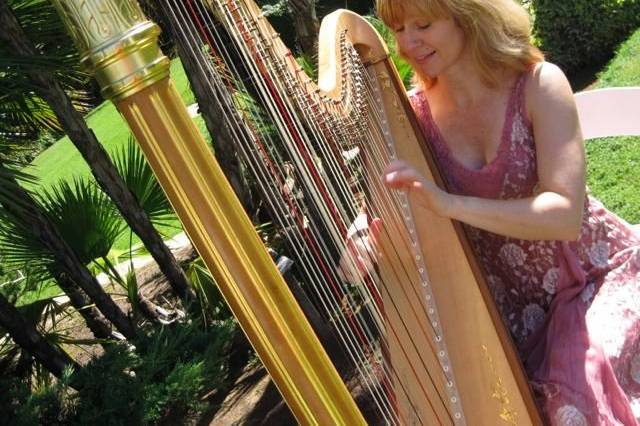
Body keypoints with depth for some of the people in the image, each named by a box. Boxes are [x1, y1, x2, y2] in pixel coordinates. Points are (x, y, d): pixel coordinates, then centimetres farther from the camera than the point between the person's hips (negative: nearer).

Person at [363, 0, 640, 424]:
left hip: (595, 272, -3)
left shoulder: (539, 83, -17)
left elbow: (566, 214, -27)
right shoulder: (413, 112, -7)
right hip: (514, 299, 3)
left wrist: (450, 203, -37)